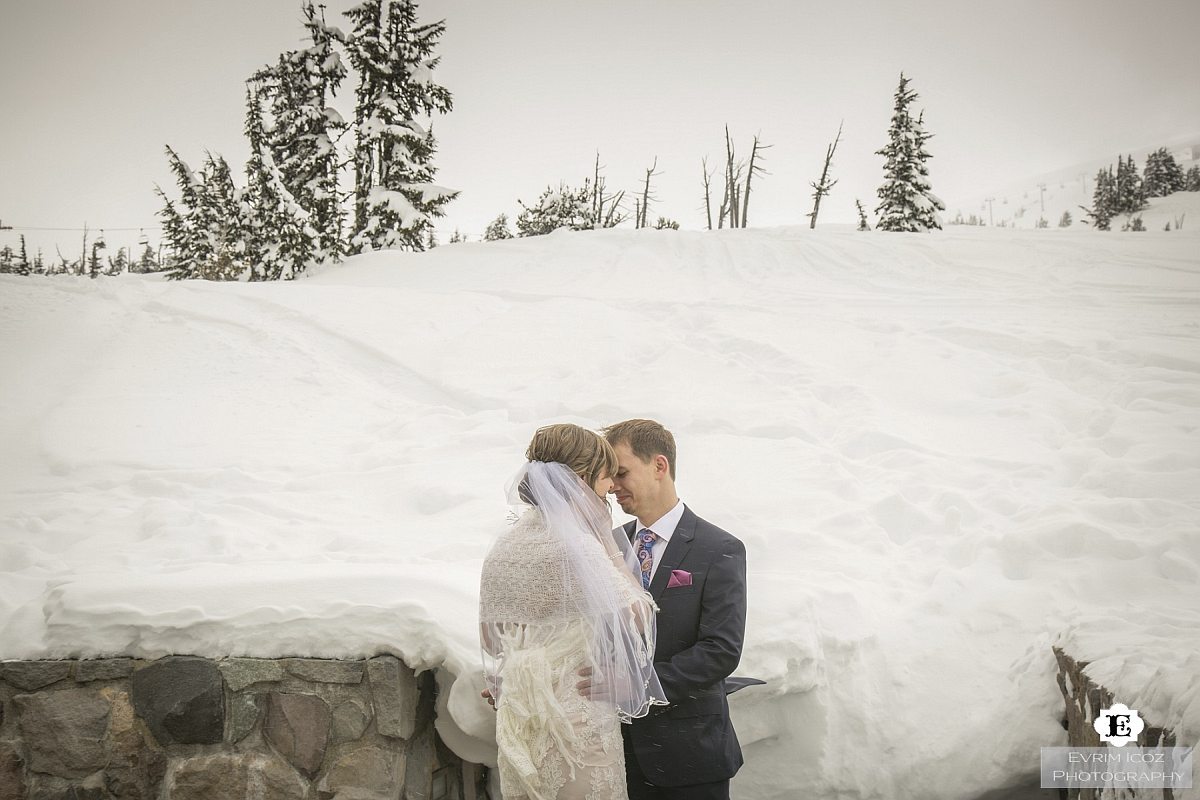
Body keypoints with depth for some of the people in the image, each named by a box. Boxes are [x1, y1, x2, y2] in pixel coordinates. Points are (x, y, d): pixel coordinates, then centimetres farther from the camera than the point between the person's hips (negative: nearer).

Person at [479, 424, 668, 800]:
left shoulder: (502, 546, 5)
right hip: (577, 722, -7)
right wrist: (608, 544, -4)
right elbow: (637, 617, -11)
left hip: (516, 721, 8)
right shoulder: (577, 546, -18)